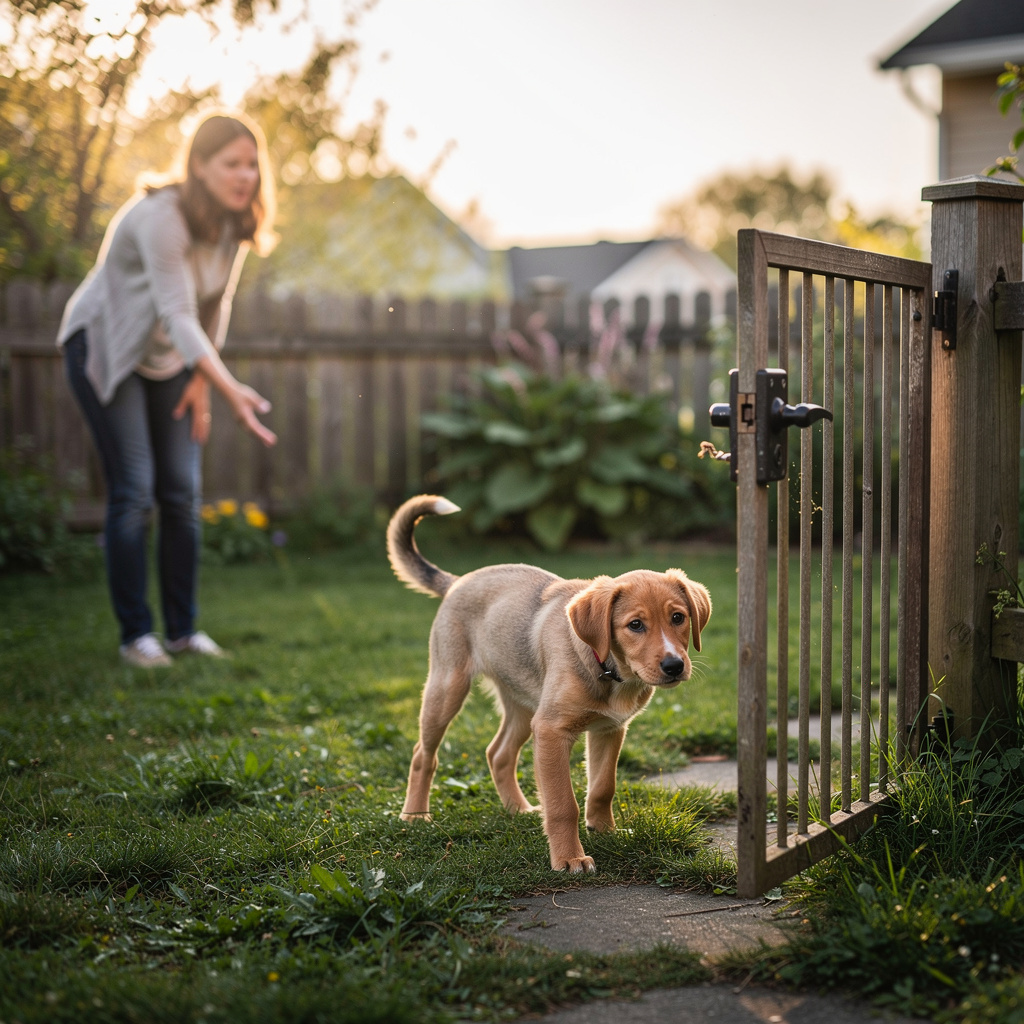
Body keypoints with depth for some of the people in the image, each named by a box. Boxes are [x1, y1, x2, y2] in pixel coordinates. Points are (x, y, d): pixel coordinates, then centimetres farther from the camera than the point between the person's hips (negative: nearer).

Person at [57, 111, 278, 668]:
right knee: (132, 491, -11)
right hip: (105, 349, -7)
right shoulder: (161, 218, -31)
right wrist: (232, 388, -47)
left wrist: (201, 381, 0)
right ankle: (135, 633, -2)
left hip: (167, 359, 7)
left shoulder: (234, 223, -7)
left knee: (182, 492, 2)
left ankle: (183, 628, 10)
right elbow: (178, 314, -37)